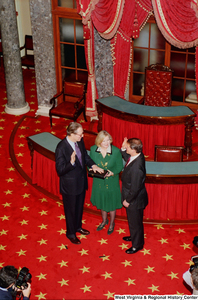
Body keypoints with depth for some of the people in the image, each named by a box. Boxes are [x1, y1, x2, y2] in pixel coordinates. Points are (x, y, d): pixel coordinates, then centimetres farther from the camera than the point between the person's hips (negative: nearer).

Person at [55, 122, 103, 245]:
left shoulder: (80, 141, -8)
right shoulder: (61, 148, -29)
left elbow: (85, 156, 10)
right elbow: (60, 170, -26)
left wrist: (93, 165, -8)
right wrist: (71, 163, -42)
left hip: (81, 181, 7)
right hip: (70, 185, -7)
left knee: (80, 207, 26)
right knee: (71, 210, 14)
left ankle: (78, 226, 51)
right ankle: (71, 233, 37)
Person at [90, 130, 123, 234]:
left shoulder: (116, 151, -20)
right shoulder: (93, 149, -12)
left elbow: (120, 166, -10)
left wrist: (112, 172, -27)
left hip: (111, 182, -3)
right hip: (99, 181, 3)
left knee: (112, 203, 15)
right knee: (101, 202, 23)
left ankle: (112, 223, 41)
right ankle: (104, 221, 50)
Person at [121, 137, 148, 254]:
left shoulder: (136, 167, -38)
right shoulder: (138, 156, -10)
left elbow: (135, 188, -29)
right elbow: (128, 158, 15)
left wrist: (127, 200, -15)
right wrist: (123, 149, -2)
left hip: (135, 200, -9)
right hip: (133, 197, 9)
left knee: (135, 222, 13)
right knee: (132, 220, 30)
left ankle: (137, 245, 34)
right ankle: (134, 236, 52)